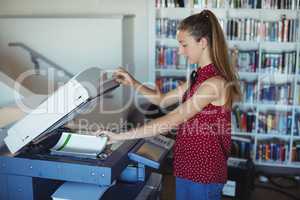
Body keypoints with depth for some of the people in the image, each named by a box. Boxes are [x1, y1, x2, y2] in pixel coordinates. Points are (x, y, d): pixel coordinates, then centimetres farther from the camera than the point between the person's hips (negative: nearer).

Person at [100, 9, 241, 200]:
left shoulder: (214, 83, -24)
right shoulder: (199, 77, 7)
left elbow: (171, 121, -27)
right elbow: (163, 100, 14)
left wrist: (121, 136, -25)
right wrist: (134, 83, 0)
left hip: (204, 172, -8)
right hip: (188, 167, 8)